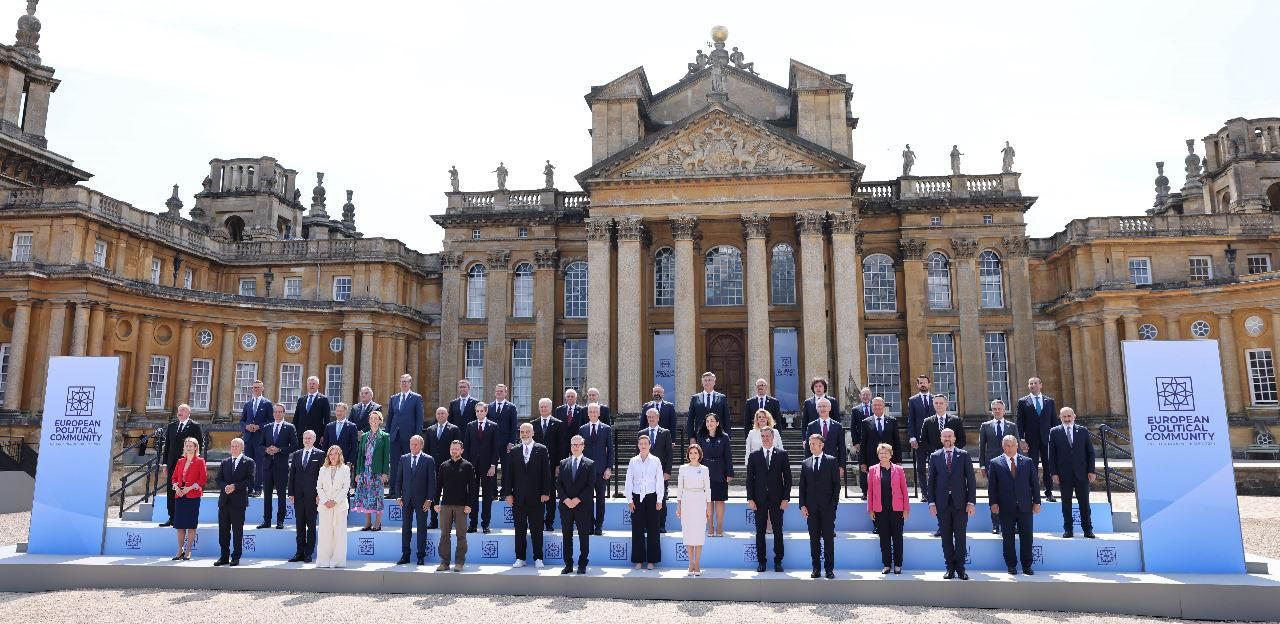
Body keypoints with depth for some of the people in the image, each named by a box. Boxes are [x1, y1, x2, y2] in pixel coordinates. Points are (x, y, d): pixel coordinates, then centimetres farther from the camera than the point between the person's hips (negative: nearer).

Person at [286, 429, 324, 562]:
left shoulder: (319, 455, -1)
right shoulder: (296, 454, 12)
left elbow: (321, 475, -4)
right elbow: (292, 474, 12)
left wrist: (319, 495, -9)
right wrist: (291, 493, 5)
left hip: (312, 495, -4)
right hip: (298, 495, 4)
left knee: (311, 524, 2)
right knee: (299, 524, 8)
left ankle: (309, 553, 7)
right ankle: (299, 552, 15)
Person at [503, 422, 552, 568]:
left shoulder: (542, 450, 2)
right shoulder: (513, 451, 9)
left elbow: (546, 473, -1)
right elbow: (508, 473, 7)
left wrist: (545, 493, -7)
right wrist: (508, 493, 0)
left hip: (536, 497, -2)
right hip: (518, 497, 2)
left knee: (536, 529, 3)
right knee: (520, 529, 7)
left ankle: (538, 558, 12)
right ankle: (520, 558, 15)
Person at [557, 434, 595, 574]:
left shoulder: (590, 464, 1)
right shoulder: (563, 463, 10)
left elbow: (591, 485, -5)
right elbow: (558, 484, 6)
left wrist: (578, 499, -13)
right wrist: (565, 499, -8)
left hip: (583, 506, -3)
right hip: (566, 505, 3)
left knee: (584, 536, 1)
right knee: (566, 536, 6)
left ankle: (582, 565, 10)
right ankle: (568, 565, 14)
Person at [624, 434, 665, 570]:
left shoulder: (655, 461, 2)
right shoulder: (633, 461, 5)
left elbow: (659, 481, 2)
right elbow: (629, 481, 6)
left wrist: (659, 500, -2)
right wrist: (630, 500, 0)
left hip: (651, 497, -1)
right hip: (637, 497, 1)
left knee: (652, 529, 1)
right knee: (637, 529, 3)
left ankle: (651, 560, 9)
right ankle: (638, 560, 12)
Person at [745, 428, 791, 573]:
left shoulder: (782, 455, 4)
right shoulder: (753, 456, 6)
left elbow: (787, 477, 3)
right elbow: (750, 479, 5)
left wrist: (786, 498, -4)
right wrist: (750, 499, -3)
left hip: (777, 499, -1)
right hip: (759, 500, 1)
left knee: (778, 531, 3)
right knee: (760, 531, 4)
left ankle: (778, 561, 14)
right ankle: (761, 561, 14)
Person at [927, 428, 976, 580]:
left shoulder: (963, 455, 4)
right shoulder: (935, 456, 7)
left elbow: (971, 480, 2)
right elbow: (931, 481, 7)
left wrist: (971, 502, -4)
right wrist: (931, 502, 0)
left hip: (960, 503, -1)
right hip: (942, 504, 1)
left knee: (960, 536, 2)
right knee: (946, 537, 5)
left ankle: (960, 568, 11)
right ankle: (950, 568, 13)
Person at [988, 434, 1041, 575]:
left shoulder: (1028, 462, 8)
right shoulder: (995, 463, 2)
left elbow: (1034, 483, 9)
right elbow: (992, 486, 1)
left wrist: (1036, 502, 4)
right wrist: (993, 503, -6)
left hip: (1025, 507, 1)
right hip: (1006, 508, -1)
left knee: (1026, 538, 5)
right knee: (1008, 538, 5)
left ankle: (1027, 566, 18)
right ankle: (1011, 566, 15)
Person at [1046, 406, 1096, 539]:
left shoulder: (1083, 431, 6)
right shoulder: (1054, 432, 3)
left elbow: (1090, 452, 7)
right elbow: (1052, 454, 2)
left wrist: (1092, 471, 0)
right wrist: (1054, 473, -4)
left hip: (1081, 473, 1)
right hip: (1064, 474, -1)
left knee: (1084, 502, 5)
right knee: (1066, 503, 5)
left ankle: (1087, 529, 15)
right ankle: (1068, 529, 13)